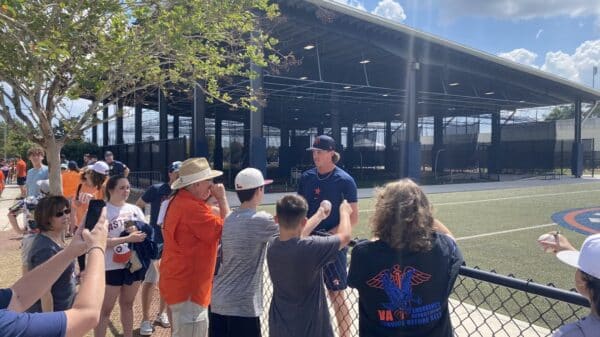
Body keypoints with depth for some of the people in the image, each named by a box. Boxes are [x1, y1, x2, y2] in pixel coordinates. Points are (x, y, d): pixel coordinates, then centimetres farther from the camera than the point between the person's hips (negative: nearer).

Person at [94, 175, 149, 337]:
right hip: (112, 267, -5)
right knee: (105, 309, 5)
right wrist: (128, 239, -24)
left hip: (135, 264, 5)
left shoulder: (134, 209, 5)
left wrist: (142, 235, -16)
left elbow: (146, 231, 7)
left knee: (127, 304, 19)